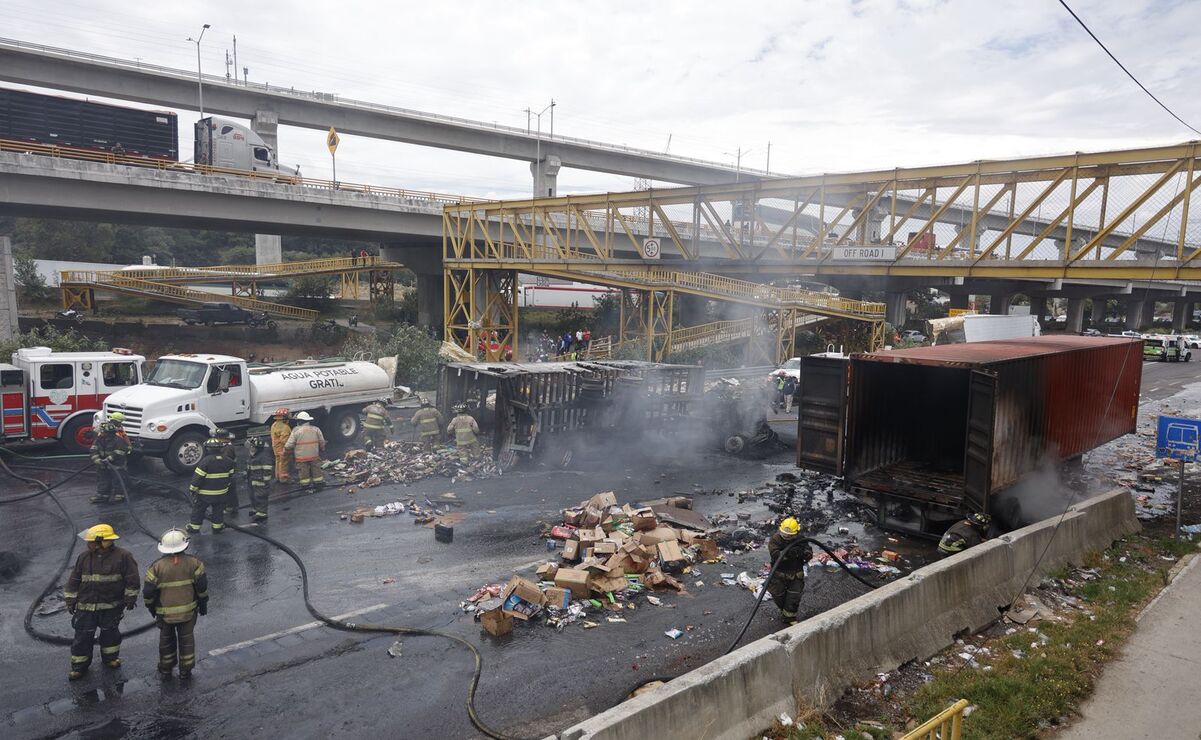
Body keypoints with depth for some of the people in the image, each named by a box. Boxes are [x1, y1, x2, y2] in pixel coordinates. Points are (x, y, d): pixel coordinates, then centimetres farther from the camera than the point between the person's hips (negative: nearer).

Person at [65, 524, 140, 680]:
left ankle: (110, 658, 32)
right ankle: (79, 666, 19)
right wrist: (70, 600, 5)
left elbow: (132, 579, -6)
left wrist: (130, 598, -6)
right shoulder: (84, 557, 0)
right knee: (83, 636, 4)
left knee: (110, 632, 11)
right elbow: (74, 580, 7)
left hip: (111, 606, -2)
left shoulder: (122, 556, -11)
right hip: (86, 606, 2)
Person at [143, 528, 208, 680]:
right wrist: (203, 605, 6)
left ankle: (165, 670, 34)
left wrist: (151, 608, 9)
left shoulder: (156, 567, -14)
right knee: (186, 640, 15)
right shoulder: (193, 563, -12)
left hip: (165, 613, 0)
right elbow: (202, 587, -9)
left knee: (166, 640, 20)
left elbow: (148, 592, -10)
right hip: (188, 611, 0)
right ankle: (185, 671, 24)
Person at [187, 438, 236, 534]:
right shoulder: (228, 461, -4)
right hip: (221, 494, 4)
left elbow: (198, 477, -17)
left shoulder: (205, 461, -20)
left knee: (198, 510, 14)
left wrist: (193, 489, -3)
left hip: (204, 494, -4)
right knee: (218, 510, 19)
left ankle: (194, 528, 24)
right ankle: (217, 527, 26)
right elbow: (230, 476, 6)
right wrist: (226, 487, 20)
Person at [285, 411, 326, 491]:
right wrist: (321, 451, 23)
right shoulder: (316, 430, 0)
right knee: (316, 470, 15)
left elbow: (289, 445, -9)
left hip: (301, 457, -2)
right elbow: (322, 443, 6)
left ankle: (305, 485, 14)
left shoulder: (296, 431, -9)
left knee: (304, 472, 8)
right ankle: (318, 483, 22)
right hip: (314, 456, 3)